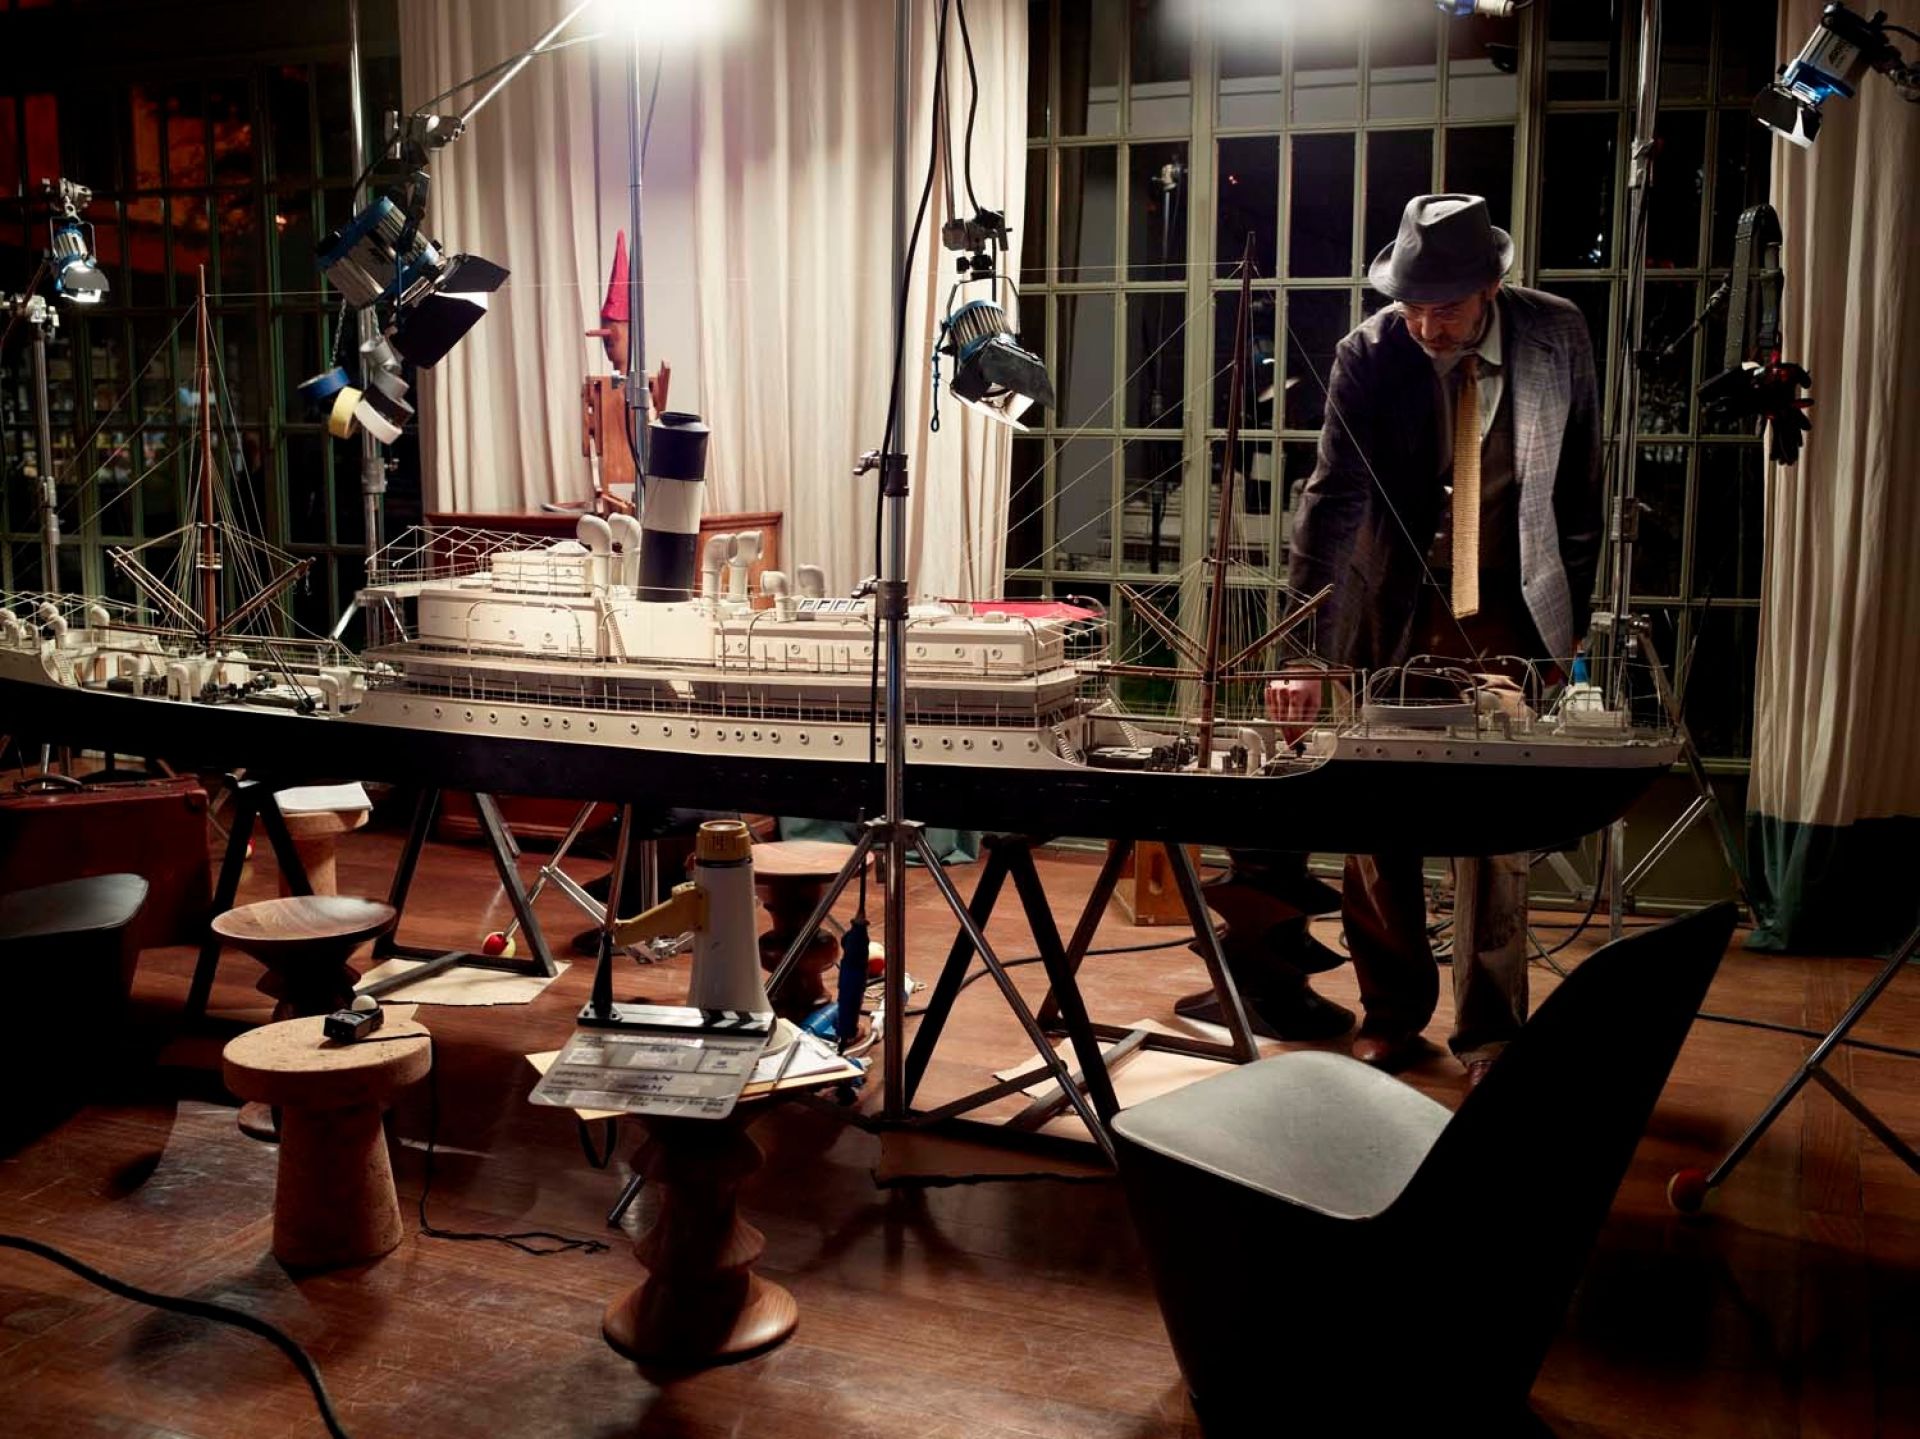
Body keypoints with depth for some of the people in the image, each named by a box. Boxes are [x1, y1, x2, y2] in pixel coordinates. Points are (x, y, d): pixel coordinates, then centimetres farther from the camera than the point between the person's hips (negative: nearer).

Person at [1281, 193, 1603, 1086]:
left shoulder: (1557, 339, -8)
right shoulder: (1369, 356, -14)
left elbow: (1581, 485, 2)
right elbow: (1332, 500, -23)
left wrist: (1572, 612, 3)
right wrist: (1302, 650, -31)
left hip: (1510, 616, 1)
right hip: (1394, 612, 0)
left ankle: (1488, 1033, 18)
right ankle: (1390, 1013, 24)